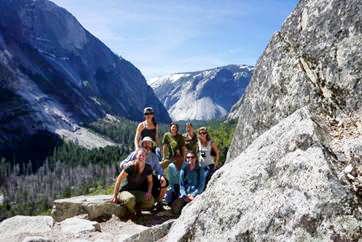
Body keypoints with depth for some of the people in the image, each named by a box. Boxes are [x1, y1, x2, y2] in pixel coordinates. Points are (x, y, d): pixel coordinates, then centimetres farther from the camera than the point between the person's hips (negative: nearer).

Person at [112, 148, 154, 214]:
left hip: (138, 192, 4)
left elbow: (150, 181, 11)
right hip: (126, 191, -4)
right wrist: (115, 195, -14)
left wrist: (149, 192, -7)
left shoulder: (148, 169, -4)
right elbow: (119, 180, -15)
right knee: (130, 199, -39)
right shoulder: (131, 167, -19)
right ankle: (131, 211, -6)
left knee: (151, 201, -22)